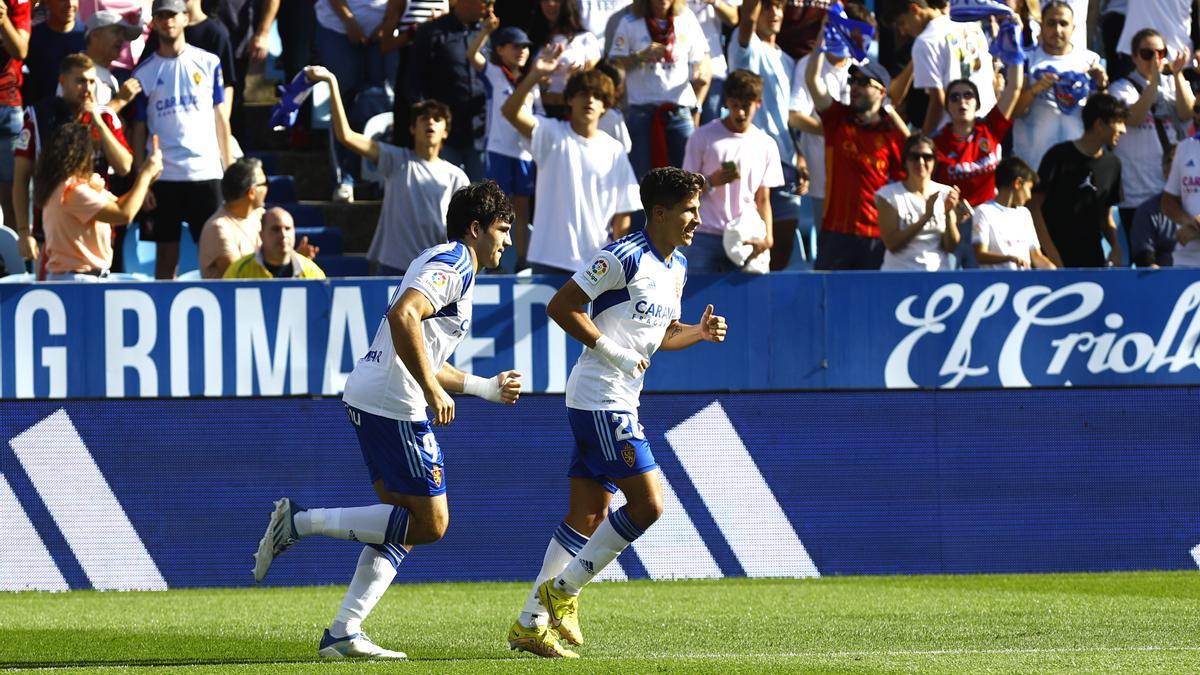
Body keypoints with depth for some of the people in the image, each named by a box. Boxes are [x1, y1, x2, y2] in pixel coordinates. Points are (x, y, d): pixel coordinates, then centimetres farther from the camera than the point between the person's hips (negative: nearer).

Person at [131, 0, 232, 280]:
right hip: (163, 177, 0)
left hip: (206, 173, 0)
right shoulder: (144, 73, 5)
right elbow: (139, 131, 6)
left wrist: (230, 170, 2)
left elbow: (220, 118, 9)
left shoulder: (208, 63, 7)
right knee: (166, 256, 3)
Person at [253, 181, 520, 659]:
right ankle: (301, 522, -10)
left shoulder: (448, 264, 24)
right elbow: (403, 315, -26)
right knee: (429, 523, -7)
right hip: (394, 405, -10)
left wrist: (486, 388, 37)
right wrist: (433, 390, -24)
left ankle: (344, 633, 6)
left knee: (404, 521, 11)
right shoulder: (453, 265, -8)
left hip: (369, 400, 10)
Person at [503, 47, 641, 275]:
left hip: (596, 264, 2)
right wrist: (535, 75, -30)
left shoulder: (614, 151, 5)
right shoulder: (552, 135, 0)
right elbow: (511, 111, -16)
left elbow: (622, 215, 6)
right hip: (550, 261, -2)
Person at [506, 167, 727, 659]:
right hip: (600, 399, -10)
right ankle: (562, 590, -3)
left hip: (621, 402, 10)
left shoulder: (677, 267, 15)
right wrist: (612, 352, -17)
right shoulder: (623, 257, -14)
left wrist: (700, 332, 6)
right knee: (647, 503, -13)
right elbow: (560, 307, -14)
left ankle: (531, 623, 11)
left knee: (588, 517, 9)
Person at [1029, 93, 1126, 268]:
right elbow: (1035, 205, -5)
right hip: (1057, 258, -5)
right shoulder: (1060, 157, -6)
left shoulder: (1112, 164, 10)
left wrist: (1115, 246, -2)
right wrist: (1050, 252, -13)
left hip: (1092, 259, 5)